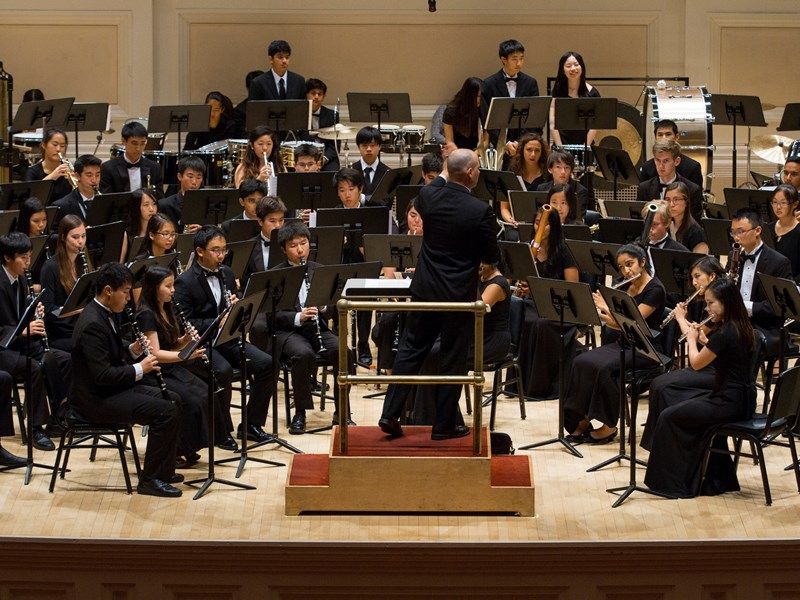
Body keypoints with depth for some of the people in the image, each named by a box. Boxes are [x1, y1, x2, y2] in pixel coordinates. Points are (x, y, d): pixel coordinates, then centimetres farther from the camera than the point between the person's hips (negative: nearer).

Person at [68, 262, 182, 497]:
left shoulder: (106, 314, 8)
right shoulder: (92, 324, -24)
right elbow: (102, 375, -28)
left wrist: (133, 351, 0)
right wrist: (139, 369, -19)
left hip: (112, 387, 11)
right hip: (95, 398, -11)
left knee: (172, 400, 13)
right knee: (165, 412, -19)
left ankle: (164, 470, 18)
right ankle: (149, 480, -9)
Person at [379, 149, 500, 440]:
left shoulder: (428, 196, -6)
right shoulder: (481, 211, -19)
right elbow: (492, 257, -9)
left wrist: (443, 176, 30)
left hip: (425, 289, 4)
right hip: (459, 294, -4)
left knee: (410, 349, 13)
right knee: (453, 359, 6)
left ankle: (390, 414, 10)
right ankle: (444, 425, 12)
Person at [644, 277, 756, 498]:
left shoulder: (724, 333, -20)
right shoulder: (741, 328, 8)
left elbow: (696, 363, -10)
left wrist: (692, 339, 5)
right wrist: (703, 339, 8)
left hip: (729, 403, -10)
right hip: (742, 398, 10)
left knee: (668, 417, -1)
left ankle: (667, 480, 9)